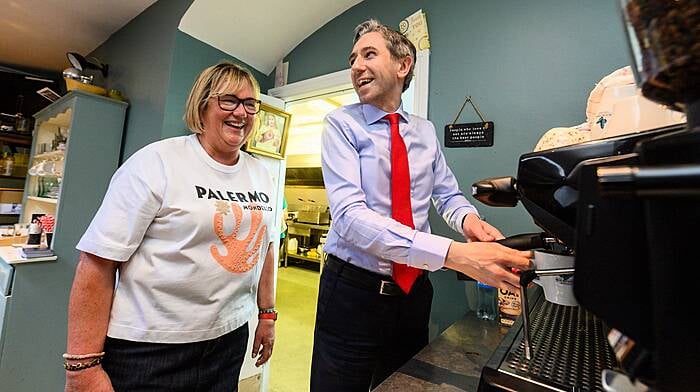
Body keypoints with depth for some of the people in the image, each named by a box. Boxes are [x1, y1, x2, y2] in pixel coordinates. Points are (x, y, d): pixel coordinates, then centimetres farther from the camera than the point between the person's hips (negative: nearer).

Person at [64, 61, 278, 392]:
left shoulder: (260, 174, 4)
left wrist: (266, 313, 11)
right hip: (148, 348, -5)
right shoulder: (157, 162, -12)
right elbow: (97, 261, -14)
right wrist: (83, 365, -13)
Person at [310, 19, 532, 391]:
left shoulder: (426, 132, 5)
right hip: (352, 291, -4)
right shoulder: (341, 124, -10)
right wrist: (454, 254, -35)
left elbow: (448, 194, 12)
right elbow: (350, 216, -25)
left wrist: (467, 217, -14)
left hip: (413, 291, 5)